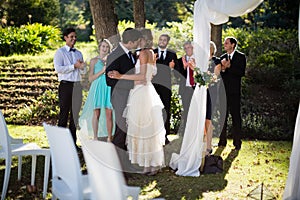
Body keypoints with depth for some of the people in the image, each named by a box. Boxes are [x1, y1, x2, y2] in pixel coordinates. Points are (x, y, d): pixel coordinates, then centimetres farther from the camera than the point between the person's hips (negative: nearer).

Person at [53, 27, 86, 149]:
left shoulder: (79, 53, 18)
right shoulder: (60, 52, 1)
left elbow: (84, 71, 19)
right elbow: (58, 68, -14)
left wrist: (82, 67, -4)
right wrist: (74, 66, -13)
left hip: (77, 85, 6)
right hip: (66, 85, -6)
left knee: (75, 113, 7)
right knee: (64, 113, -4)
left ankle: (72, 141, 12)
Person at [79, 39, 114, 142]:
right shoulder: (94, 60, 3)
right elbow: (90, 78, -2)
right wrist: (102, 71, -11)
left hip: (109, 88, 3)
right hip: (98, 88, -2)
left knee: (109, 114, -1)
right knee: (96, 114, -2)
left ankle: (109, 138, 4)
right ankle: (95, 138, 5)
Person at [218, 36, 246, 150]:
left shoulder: (240, 57, 1)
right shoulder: (222, 58, 14)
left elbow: (241, 72, -11)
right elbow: (218, 74, 9)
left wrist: (229, 66, -16)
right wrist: (223, 69, -10)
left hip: (234, 92, -4)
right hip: (223, 91, 4)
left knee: (236, 116, -2)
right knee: (223, 116, 7)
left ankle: (237, 142, 2)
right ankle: (222, 141, 14)